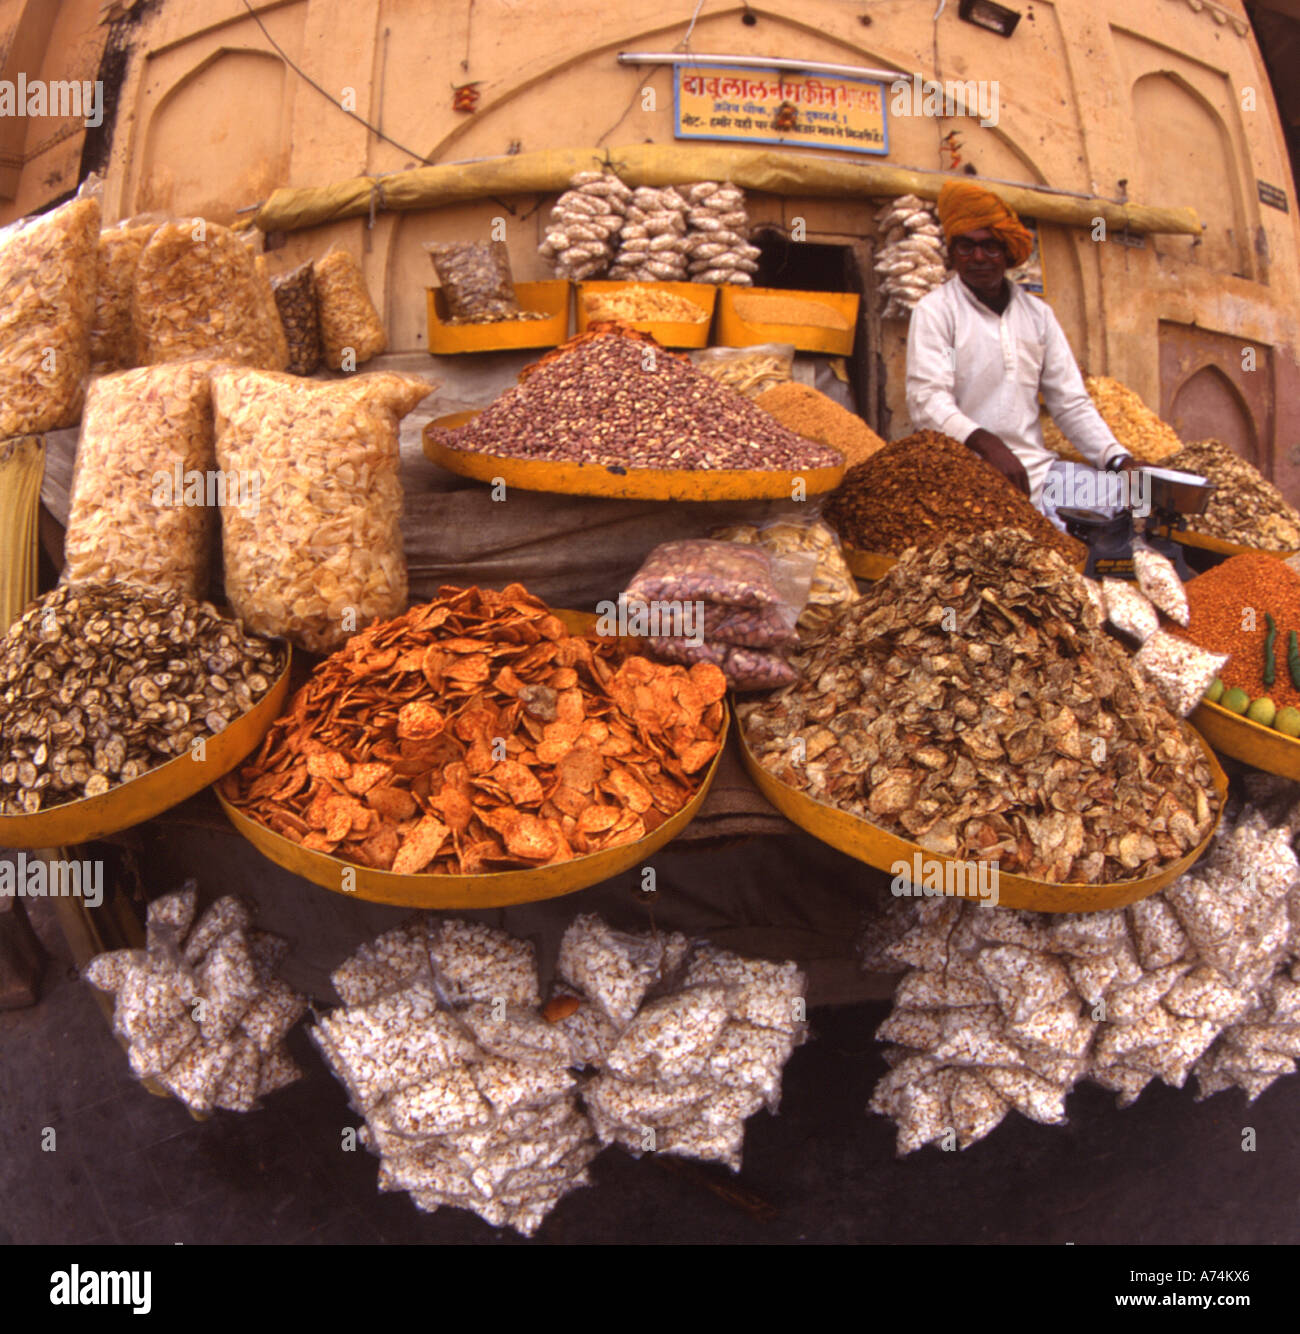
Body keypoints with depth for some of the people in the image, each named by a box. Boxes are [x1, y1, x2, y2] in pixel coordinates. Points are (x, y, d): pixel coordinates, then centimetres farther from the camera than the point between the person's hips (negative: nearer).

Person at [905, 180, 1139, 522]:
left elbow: (1071, 403, 16)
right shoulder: (935, 311, 1)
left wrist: (1119, 460, 1)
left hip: (1036, 467, 6)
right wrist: (988, 445, -29)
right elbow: (927, 401, -13)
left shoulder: (1038, 314, 17)